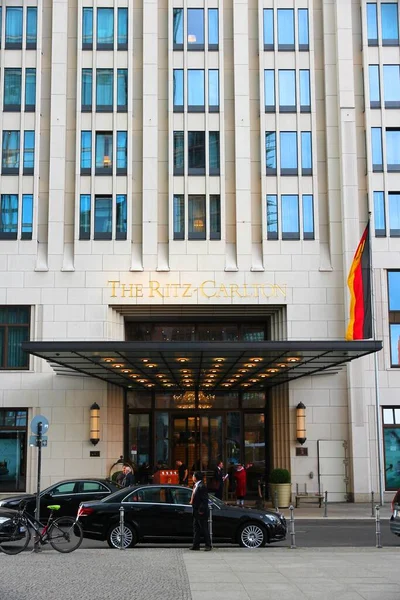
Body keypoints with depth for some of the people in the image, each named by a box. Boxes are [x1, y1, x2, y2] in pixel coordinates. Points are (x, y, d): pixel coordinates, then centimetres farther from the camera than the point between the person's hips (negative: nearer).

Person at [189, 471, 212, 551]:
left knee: (204, 529, -1)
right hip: (196, 512, 10)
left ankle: (208, 545, 6)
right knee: (196, 529, 13)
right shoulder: (196, 486, 12)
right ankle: (196, 545, 18)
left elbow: (205, 500, -21)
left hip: (201, 512, -10)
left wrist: (201, 510, -21)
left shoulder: (202, 486, -18)